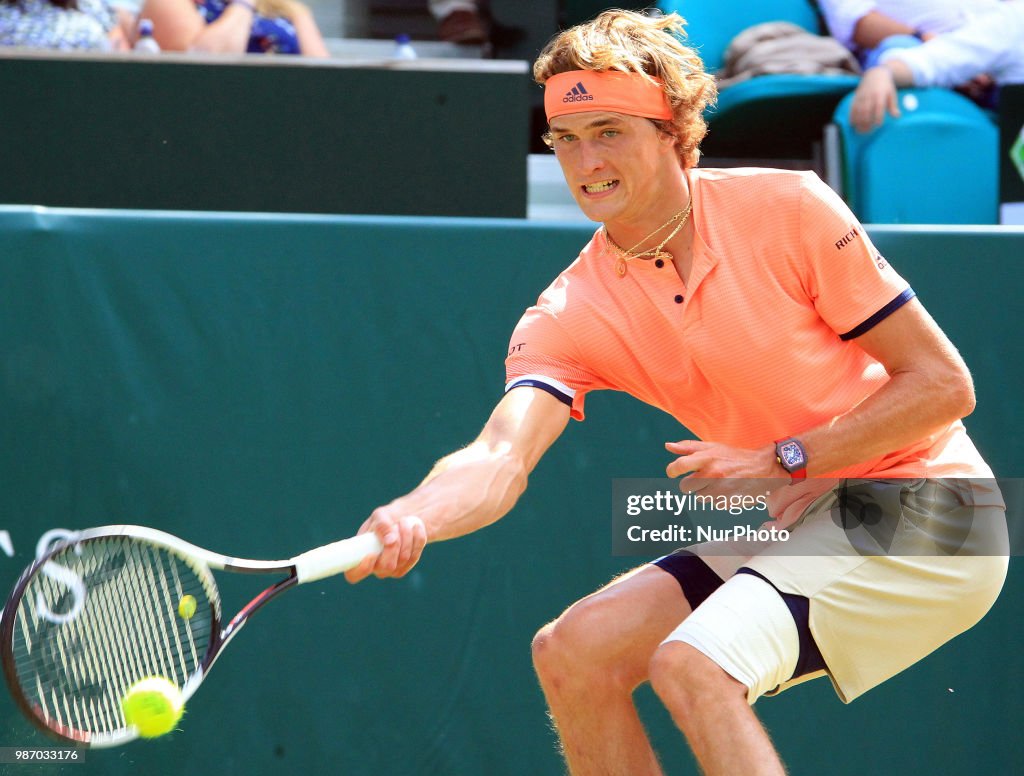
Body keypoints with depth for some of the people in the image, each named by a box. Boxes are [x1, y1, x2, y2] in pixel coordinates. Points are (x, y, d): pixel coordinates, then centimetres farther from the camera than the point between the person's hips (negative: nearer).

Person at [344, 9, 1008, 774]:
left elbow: (944, 385, -12)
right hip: (787, 527, 6)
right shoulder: (571, 313, -4)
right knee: (573, 652, -4)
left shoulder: (787, 208, -15)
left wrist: (783, 464, -19)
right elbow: (501, 456, -22)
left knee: (690, 664, -25)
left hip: (916, 506, -6)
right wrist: (412, 517, -44)